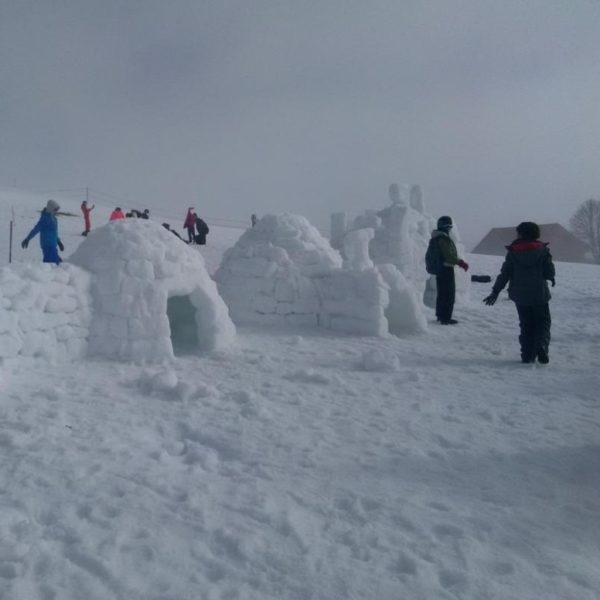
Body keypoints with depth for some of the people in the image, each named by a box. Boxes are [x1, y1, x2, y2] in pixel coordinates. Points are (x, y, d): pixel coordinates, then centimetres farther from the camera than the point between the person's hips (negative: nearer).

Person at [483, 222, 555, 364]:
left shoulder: (513, 251, -2)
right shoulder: (542, 249, -4)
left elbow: (505, 273, -3)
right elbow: (549, 271, -5)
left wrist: (495, 291, 2)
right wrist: (551, 279, 19)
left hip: (520, 295, 1)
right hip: (539, 294, -1)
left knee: (526, 325, 13)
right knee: (543, 322, 10)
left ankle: (528, 354, 7)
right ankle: (541, 345, -16)